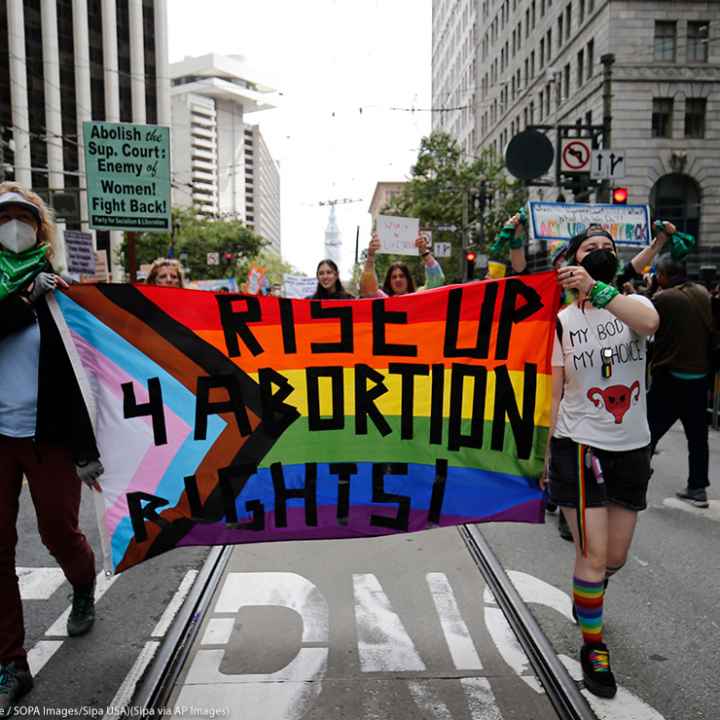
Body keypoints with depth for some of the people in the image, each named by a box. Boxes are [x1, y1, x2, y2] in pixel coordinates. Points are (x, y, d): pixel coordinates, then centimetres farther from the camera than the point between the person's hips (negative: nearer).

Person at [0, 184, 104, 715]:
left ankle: (84, 584, 43)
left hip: (49, 435, -2)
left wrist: (86, 448, -7)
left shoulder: (58, 292, -2)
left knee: (58, 531, 8)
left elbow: (77, 376, -4)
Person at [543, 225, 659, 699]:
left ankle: (587, 592, 50)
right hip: (579, 447, -3)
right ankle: (594, 647, 19)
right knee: (594, 554, -4)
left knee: (616, 557, 16)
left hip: (631, 450, 3)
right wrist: (545, 458, -3)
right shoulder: (562, 322, -4)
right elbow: (553, 395, -2)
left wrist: (596, 289, -42)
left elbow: (649, 322, -28)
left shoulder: (633, 304, 0)